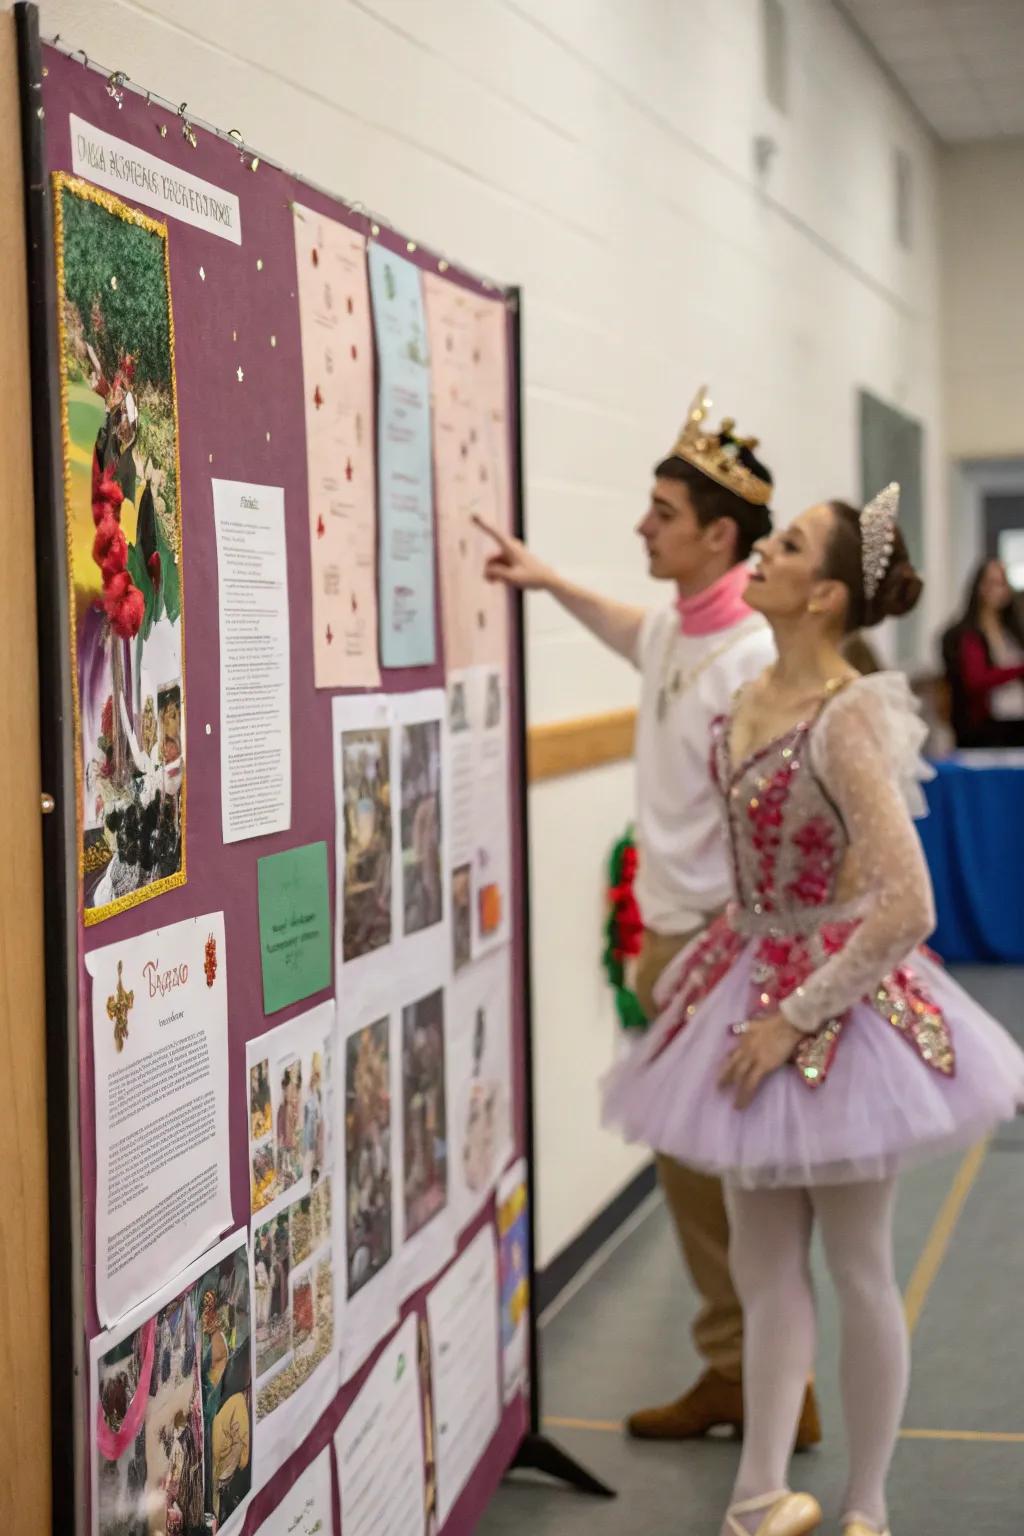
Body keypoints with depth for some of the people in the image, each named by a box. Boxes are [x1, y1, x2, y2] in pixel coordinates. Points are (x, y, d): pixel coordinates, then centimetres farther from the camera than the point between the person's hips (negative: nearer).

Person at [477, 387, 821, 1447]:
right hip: (670, 932, 8)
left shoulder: (753, 660, -20)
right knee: (688, 1161, 14)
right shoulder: (673, 632, 6)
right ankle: (732, 1370, 25)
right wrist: (548, 582, 34)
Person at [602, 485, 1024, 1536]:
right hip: (753, 980, 7)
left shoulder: (848, 720, -23)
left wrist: (798, 1019, -21)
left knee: (857, 1270, 9)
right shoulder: (752, 694, -2)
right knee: (762, 1265, 13)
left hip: (837, 998, -7)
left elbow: (906, 912, -27)